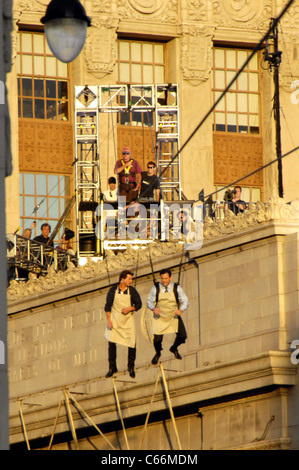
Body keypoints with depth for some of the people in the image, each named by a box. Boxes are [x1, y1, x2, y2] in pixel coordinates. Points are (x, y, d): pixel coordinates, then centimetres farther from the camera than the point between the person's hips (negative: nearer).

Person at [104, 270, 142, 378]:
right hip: (115, 319, 0)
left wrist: (130, 308, -16)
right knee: (111, 343, -6)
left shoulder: (132, 291, -3)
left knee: (132, 344, -4)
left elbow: (139, 304, 3)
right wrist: (108, 320, -9)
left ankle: (131, 367, 17)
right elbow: (108, 305, -1)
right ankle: (112, 368, 8)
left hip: (128, 320, 0)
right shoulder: (113, 290, -4)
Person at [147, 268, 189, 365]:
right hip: (160, 317, -1)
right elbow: (149, 302, 0)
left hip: (174, 316, 1)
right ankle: (158, 353, 28)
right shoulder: (156, 288, -7)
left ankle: (174, 348, 22)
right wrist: (154, 308, -23)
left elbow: (185, 301, -2)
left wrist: (181, 310, -23)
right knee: (157, 339, -9)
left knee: (182, 336, -13)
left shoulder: (177, 288, -7)